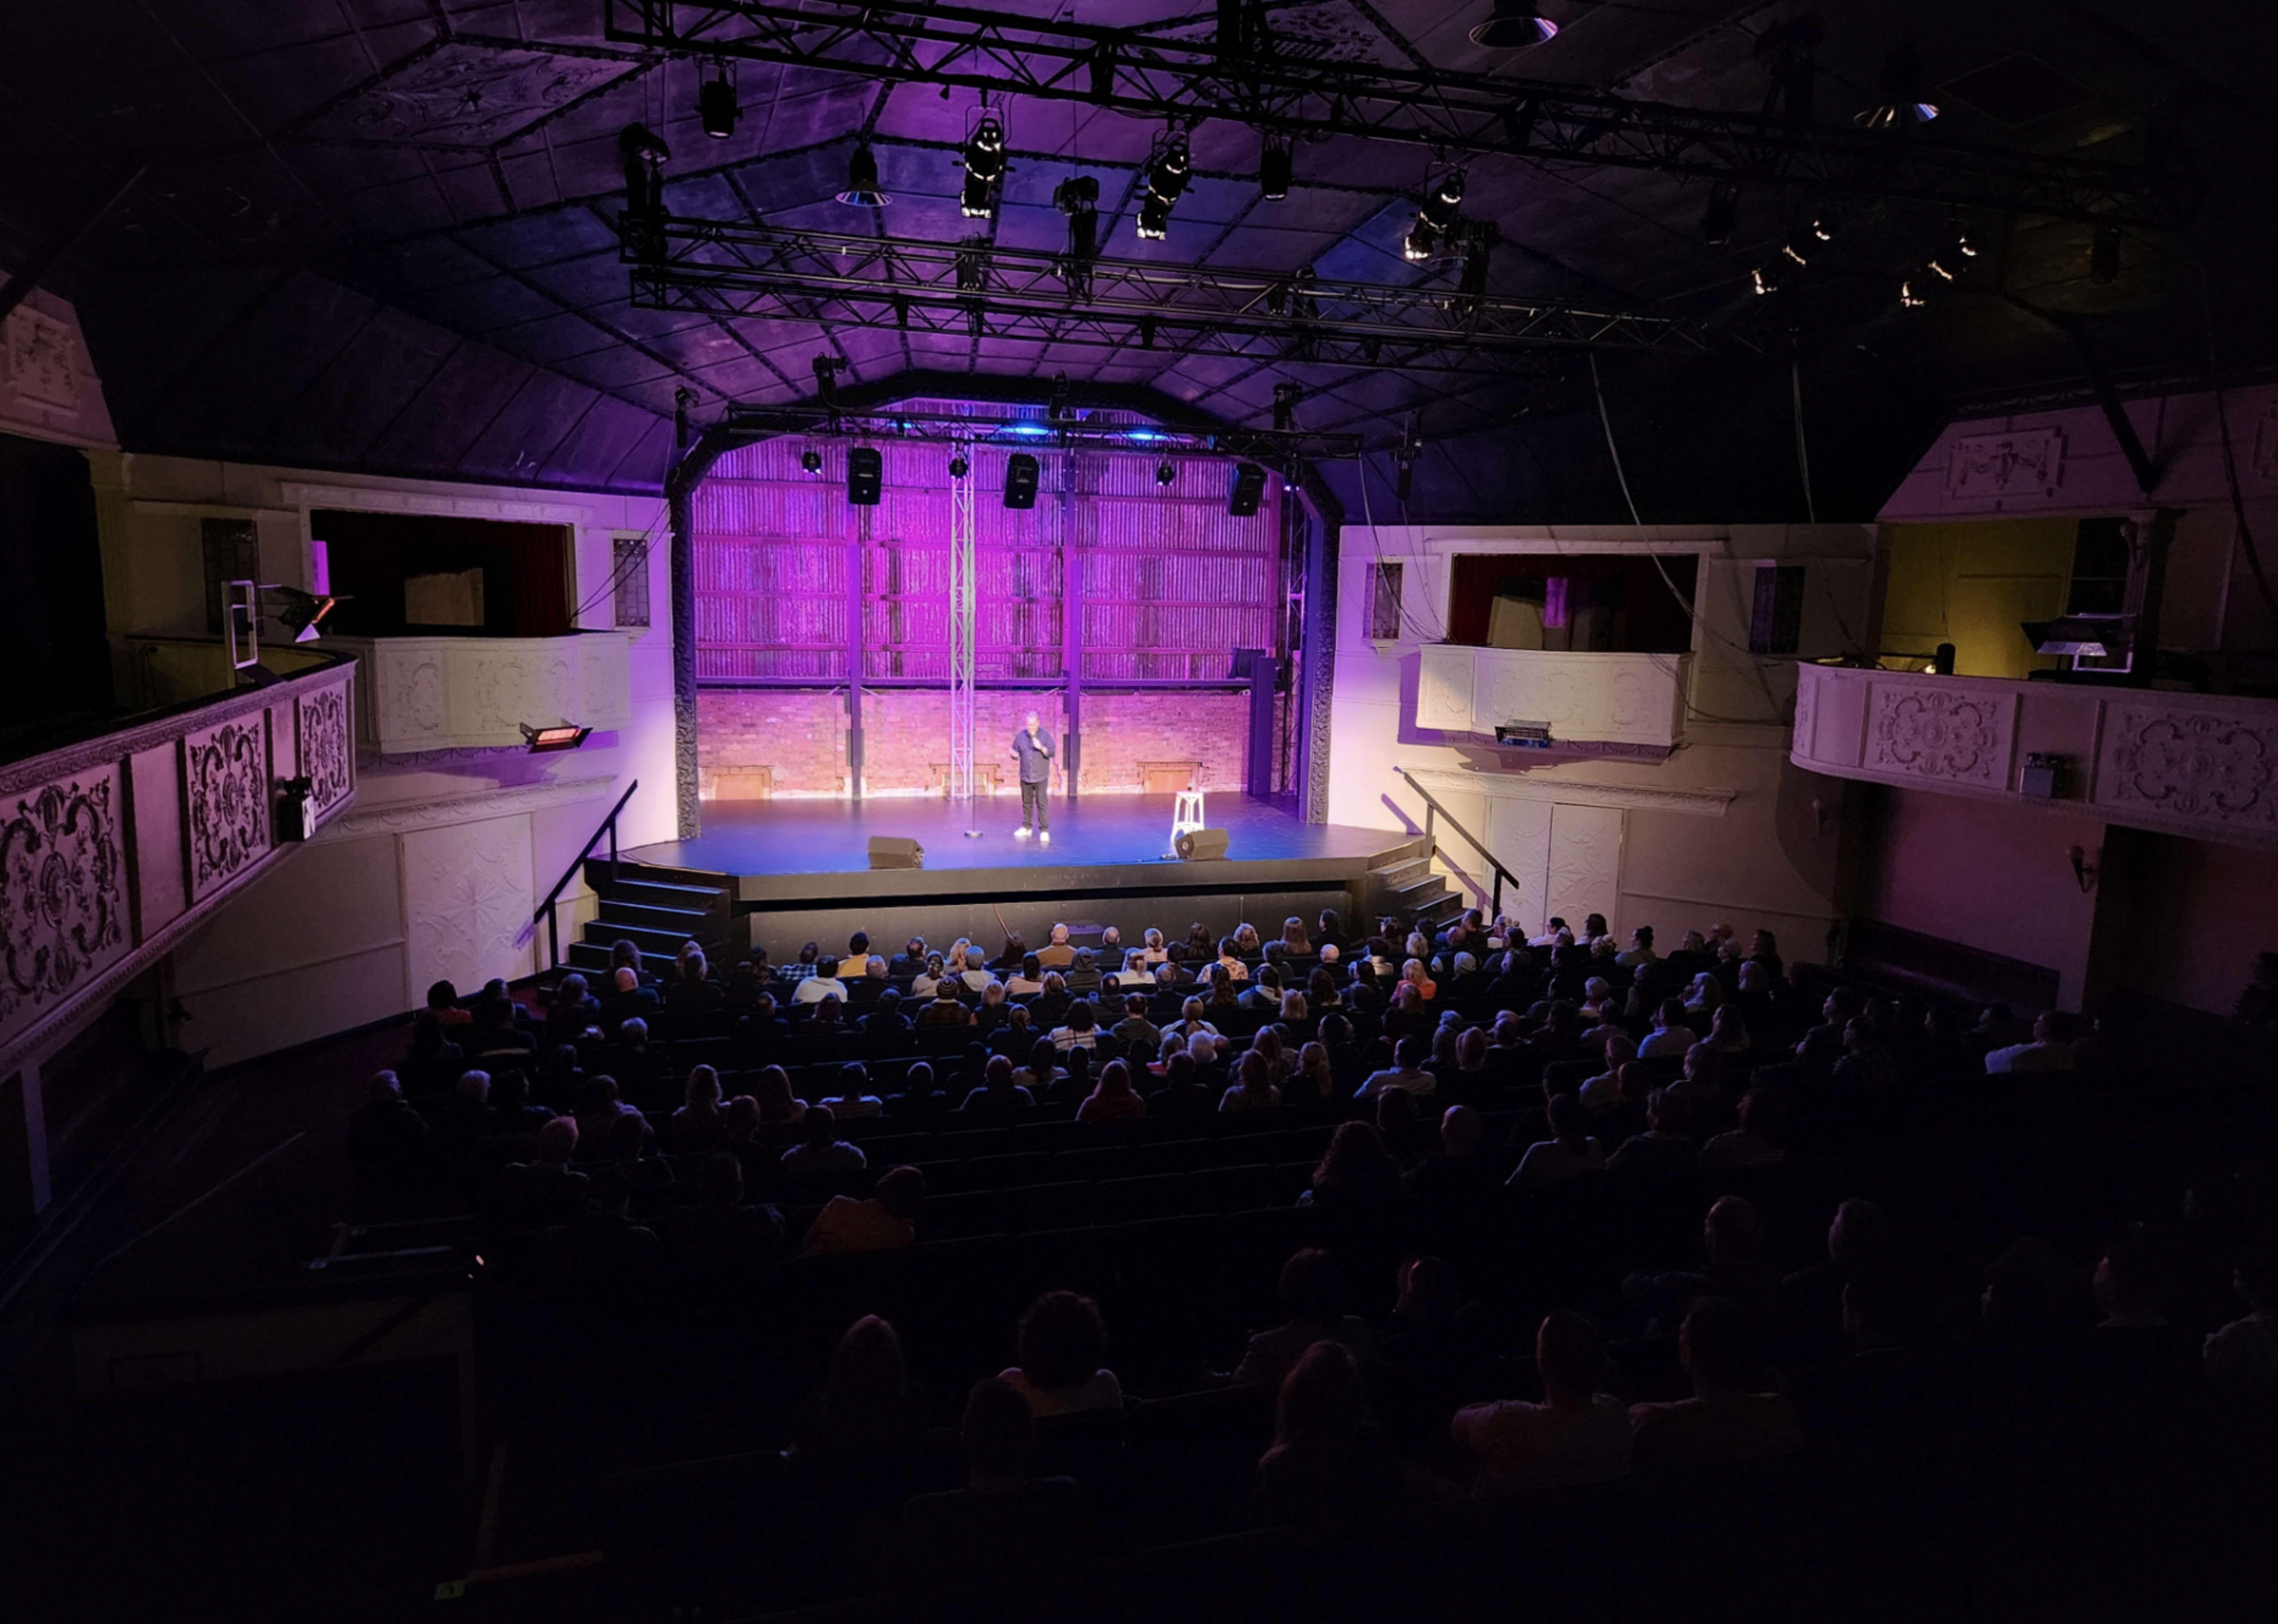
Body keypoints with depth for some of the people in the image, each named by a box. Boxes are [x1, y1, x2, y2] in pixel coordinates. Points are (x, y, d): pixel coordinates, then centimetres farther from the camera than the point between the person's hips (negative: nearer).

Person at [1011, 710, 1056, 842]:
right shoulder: (1021, 736, 3)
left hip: (1041, 777, -4)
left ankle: (1044, 831, -7)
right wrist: (1014, 754, -14)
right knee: (1027, 803, 14)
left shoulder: (1045, 736, -5)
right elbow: (1017, 753, 10)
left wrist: (1041, 748, -25)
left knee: (1042, 804, -8)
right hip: (1025, 777, 4)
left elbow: (1052, 753, -8)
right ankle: (1027, 827, 27)